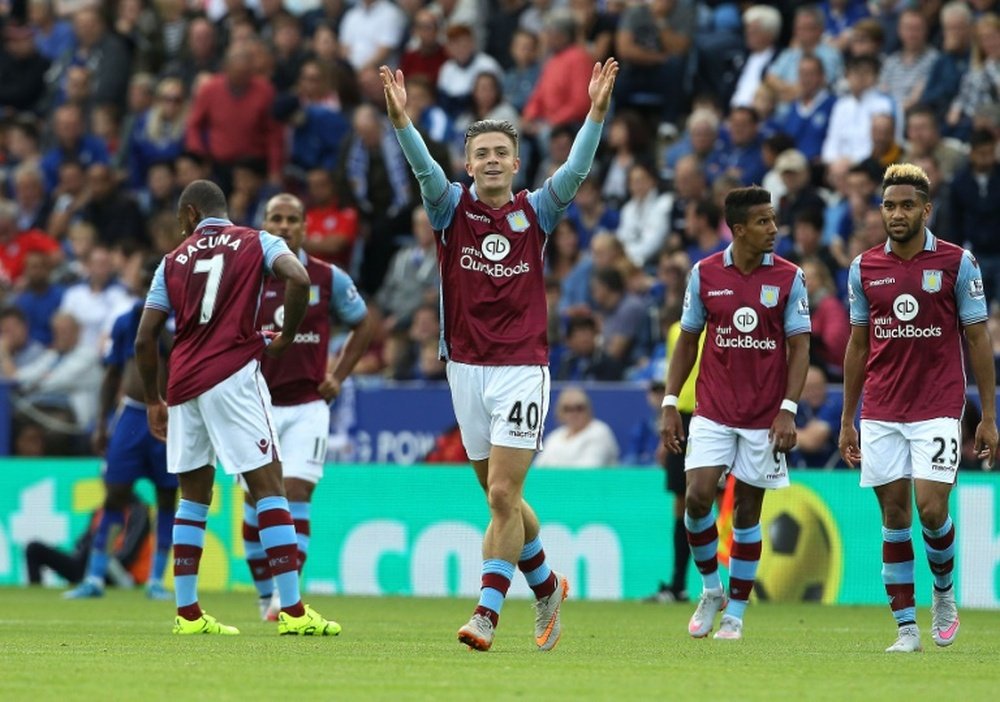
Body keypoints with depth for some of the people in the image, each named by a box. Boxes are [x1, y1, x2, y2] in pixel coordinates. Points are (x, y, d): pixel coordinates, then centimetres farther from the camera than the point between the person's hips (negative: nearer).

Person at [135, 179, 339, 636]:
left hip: (183, 380, 4)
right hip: (233, 375, -4)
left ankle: (187, 611, 13)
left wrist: (153, 401, 23)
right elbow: (298, 278, -14)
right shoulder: (256, 242, 7)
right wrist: (286, 338, 0)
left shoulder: (174, 260, 15)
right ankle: (292, 611, -13)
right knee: (268, 484, -5)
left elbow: (145, 340, 12)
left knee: (194, 494, 15)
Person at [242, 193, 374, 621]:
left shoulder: (329, 279, 1)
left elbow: (363, 326, 16)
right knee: (256, 501, 4)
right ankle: (266, 596, 20)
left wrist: (338, 376, 7)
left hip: (307, 406, -1)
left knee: (295, 494, -13)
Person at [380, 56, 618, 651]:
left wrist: (597, 113, -28)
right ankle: (547, 587, 32)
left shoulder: (535, 213, 1)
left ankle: (487, 615, -10)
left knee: (503, 495, -11)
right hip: (466, 369, 3)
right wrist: (401, 119, -34)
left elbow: (576, 170, -12)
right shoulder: (452, 208, 3)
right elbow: (423, 167, -15)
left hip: (522, 368, -3)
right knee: (501, 496, 11)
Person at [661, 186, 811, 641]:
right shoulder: (704, 274, 1)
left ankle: (735, 611, 14)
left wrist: (788, 410, -12)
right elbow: (687, 341, 9)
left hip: (764, 416, -1)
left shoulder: (789, 278, -2)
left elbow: (799, 346, -2)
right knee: (698, 498, -12)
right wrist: (670, 403, 3)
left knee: (747, 511, 3)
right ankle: (711, 589, 11)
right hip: (712, 411, 1)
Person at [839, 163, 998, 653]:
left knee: (931, 509, -13)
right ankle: (906, 627, 6)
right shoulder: (864, 268, 6)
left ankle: (944, 593, 15)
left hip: (938, 409, -3)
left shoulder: (957, 263, -2)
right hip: (880, 413, 3)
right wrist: (847, 419, 11)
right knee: (894, 517, 1)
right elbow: (857, 345, 13)